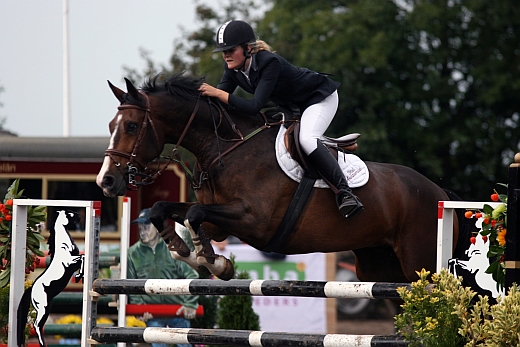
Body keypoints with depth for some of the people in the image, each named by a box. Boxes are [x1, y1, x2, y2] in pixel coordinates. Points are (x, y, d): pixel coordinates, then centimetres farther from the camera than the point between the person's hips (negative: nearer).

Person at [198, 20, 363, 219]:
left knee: (306, 140, -31)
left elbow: (255, 107, -43)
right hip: (288, 104, 9)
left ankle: (344, 191, -28)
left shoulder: (270, 63, -37)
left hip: (320, 98, -9)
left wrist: (218, 93, -48)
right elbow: (222, 95, -10)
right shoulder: (233, 67, -14)